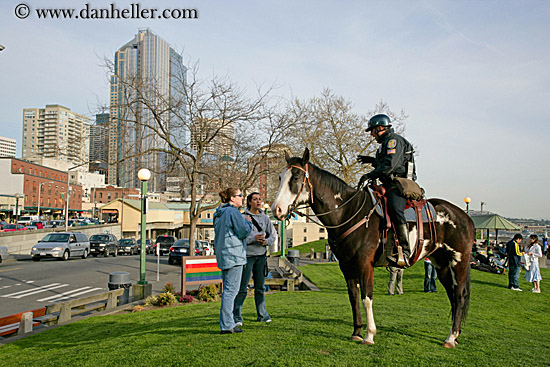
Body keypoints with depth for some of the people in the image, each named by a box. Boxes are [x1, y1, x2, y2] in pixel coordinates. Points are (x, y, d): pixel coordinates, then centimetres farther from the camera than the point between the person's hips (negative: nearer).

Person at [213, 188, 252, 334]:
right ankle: (226, 326, -3)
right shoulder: (233, 212, -12)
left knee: (227, 290, 14)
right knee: (231, 290, -6)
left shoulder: (219, 214, 16)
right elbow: (244, 231, -15)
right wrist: (248, 223, 4)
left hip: (223, 256, 10)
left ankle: (228, 323, 21)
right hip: (233, 254, -10)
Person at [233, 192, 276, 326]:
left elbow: (273, 234, 12)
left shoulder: (265, 218, 10)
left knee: (260, 287, 12)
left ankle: (262, 315, 20)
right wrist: (254, 238, -21)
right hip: (247, 255, -5)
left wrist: (266, 241, -8)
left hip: (261, 255, 5)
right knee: (242, 288, -4)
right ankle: (237, 316, 4)